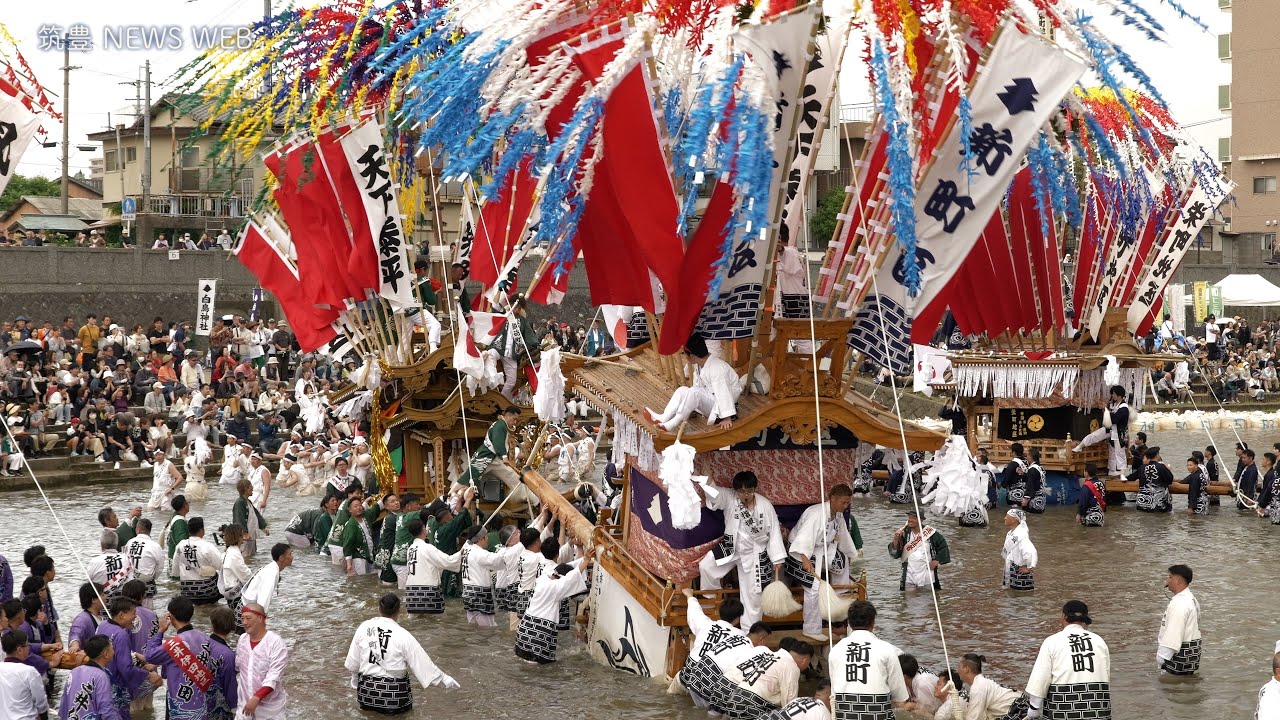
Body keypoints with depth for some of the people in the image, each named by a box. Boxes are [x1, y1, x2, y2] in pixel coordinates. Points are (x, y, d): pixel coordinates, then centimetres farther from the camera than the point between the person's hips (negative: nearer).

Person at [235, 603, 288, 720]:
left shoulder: (276, 642, -16)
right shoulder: (242, 639, 4)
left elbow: (274, 676, -23)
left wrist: (256, 698, -30)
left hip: (269, 707, -5)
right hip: (245, 703, 5)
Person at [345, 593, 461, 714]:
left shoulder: (364, 628, -4)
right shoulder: (403, 636, -12)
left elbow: (352, 663, 3)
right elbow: (423, 663, -7)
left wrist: (355, 681, 19)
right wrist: (445, 680, 4)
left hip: (366, 691, 3)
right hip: (394, 694, -3)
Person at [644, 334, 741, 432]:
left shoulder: (716, 369, -27)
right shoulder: (699, 365, 1)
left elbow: (723, 394, -31)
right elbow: (697, 387, 7)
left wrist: (727, 419, -34)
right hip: (708, 401, 9)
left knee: (695, 392, -29)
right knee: (682, 390, -5)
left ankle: (672, 424, -28)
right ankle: (664, 418, -20)